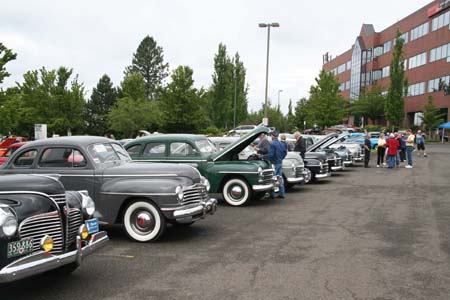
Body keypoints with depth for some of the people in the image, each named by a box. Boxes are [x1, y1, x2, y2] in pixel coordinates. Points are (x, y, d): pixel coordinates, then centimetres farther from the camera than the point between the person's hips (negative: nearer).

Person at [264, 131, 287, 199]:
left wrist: (263, 157, -10)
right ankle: (282, 193, 14)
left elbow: (270, 154, -22)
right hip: (280, 163, 8)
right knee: (280, 178, 11)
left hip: (274, 163, -8)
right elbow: (285, 152, 16)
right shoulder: (281, 144, 9)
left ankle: (272, 194, -1)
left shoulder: (272, 144, -17)